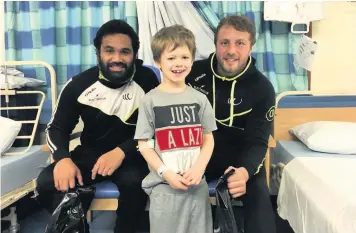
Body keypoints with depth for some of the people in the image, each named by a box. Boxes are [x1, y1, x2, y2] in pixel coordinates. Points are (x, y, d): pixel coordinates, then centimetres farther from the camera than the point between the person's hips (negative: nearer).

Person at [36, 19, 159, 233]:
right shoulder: (78, 85, -5)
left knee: (134, 181, -34)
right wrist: (63, 158, -21)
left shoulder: (147, 80, -11)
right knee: (48, 182, -21)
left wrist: (121, 152, -28)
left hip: (131, 154, -2)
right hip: (91, 152, 2)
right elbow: (57, 128, 2)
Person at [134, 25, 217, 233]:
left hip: (198, 184, 3)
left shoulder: (200, 99, 3)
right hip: (164, 186, -2)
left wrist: (198, 168, -8)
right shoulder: (150, 101, -5)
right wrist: (166, 173, -13)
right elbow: (144, 145, -5)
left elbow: (208, 139, 6)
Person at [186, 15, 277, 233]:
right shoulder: (195, 72, -7)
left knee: (259, 196, -27)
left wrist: (244, 171, -36)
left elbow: (258, 141, -14)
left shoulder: (262, 88, -9)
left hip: (240, 157, -1)